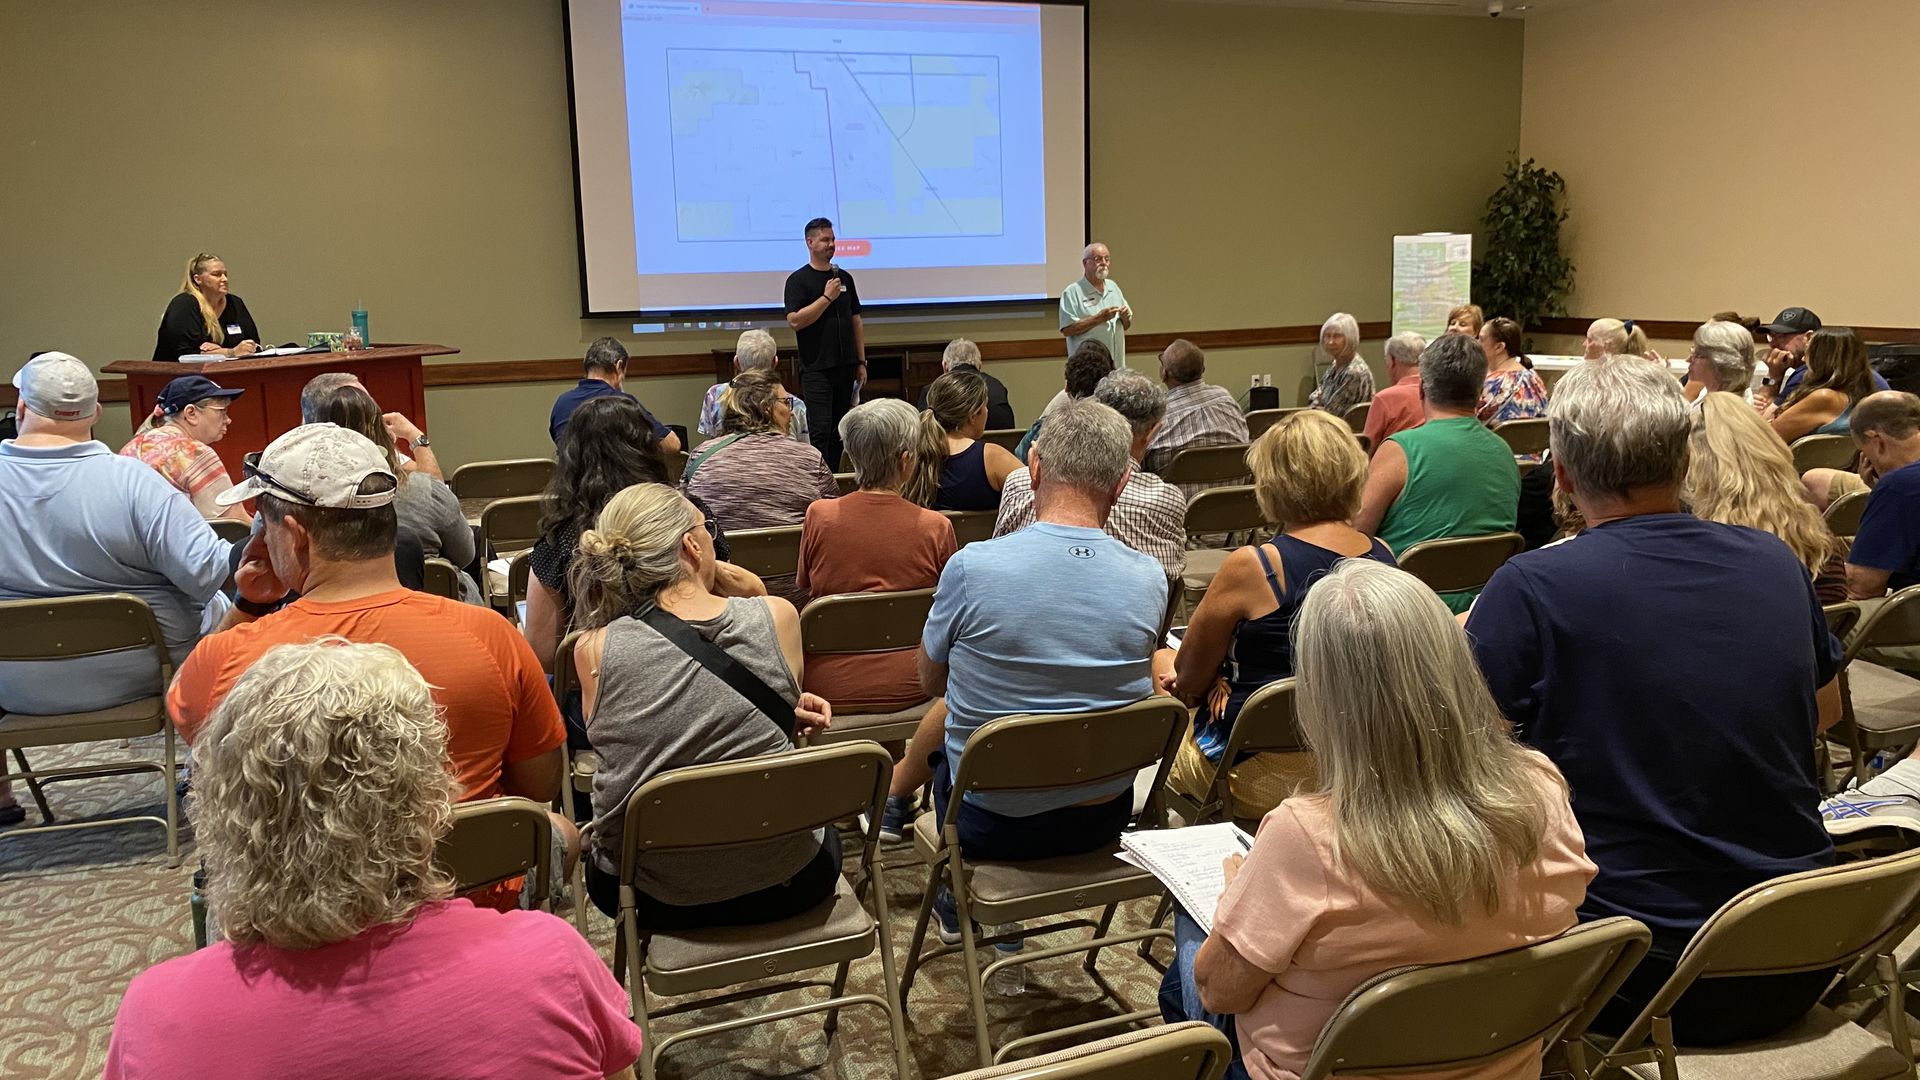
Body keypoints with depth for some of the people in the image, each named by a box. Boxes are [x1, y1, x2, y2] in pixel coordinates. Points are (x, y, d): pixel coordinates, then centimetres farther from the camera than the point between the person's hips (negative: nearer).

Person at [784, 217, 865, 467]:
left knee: (838, 432, 8)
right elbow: (795, 320, -15)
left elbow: (856, 321, 17)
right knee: (820, 431, -10)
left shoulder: (844, 277, 14)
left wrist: (861, 362, 12)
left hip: (845, 366, 6)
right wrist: (827, 297, -16)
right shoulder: (798, 280, -3)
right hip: (816, 368, -5)